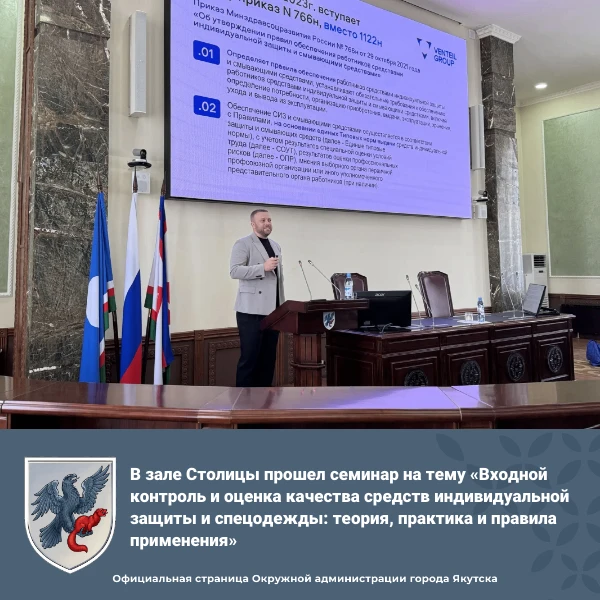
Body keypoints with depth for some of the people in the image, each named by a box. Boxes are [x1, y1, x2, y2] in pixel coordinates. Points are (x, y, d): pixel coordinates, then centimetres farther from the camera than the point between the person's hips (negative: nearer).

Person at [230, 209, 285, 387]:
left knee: (268, 357, 9)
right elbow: (234, 271, -16)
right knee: (249, 357, -4)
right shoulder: (243, 244, -3)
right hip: (252, 311, -7)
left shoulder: (276, 246, 18)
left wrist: (283, 305, 17)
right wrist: (263, 267, -24)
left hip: (273, 311, 7)